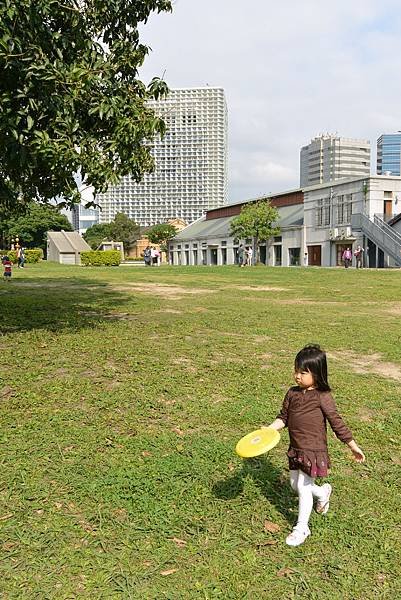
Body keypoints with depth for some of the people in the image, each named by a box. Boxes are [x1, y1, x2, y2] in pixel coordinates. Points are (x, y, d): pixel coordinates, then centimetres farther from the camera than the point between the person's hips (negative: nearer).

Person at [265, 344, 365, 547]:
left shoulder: (322, 397, -16)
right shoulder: (292, 393, 0)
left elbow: (336, 423, -11)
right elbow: (283, 417, 7)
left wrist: (353, 446, -7)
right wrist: (269, 429, -9)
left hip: (313, 451, -6)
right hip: (295, 449, 6)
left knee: (303, 487, 1)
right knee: (295, 484, 18)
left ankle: (302, 527, 22)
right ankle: (323, 492, 48)